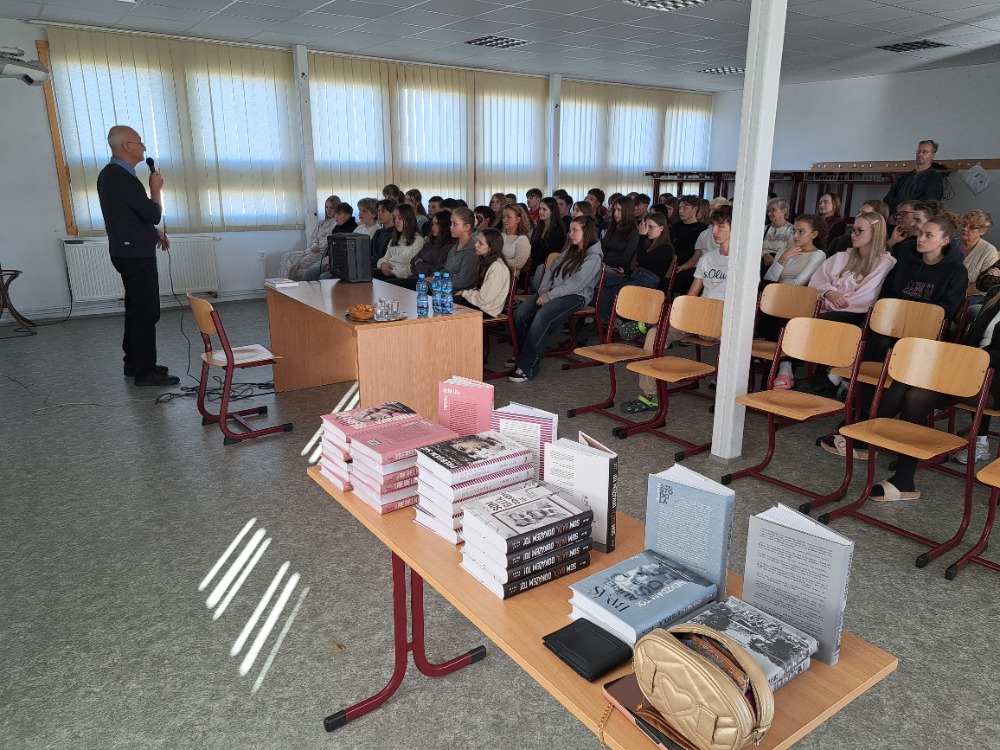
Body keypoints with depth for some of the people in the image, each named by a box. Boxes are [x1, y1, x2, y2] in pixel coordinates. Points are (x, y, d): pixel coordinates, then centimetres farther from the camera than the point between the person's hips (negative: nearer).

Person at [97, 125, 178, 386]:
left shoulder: (110, 174, 13)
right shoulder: (123, 178, -20)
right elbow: (154, 214, -20)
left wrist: (154, 231, 20)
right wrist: (156, 188, -5)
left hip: (128, 252, 11)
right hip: (136, 254, -11)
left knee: (136, 309, 16)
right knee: (146, 312, -6)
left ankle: (134, 363, 25)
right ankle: (145, 371, -1)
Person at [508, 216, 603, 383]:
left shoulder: (593, 258, -10)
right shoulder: (570, 250, 16)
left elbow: (575, 284, -18)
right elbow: (551, 268, 16)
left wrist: (548, 297, -18)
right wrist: (543, 291, 0)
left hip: (575, 296, -8)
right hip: (553, 292, 8)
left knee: (540, 319, -32)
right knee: (520, 313, -14)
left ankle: (528, 367, -26)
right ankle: (523, 355, 5)